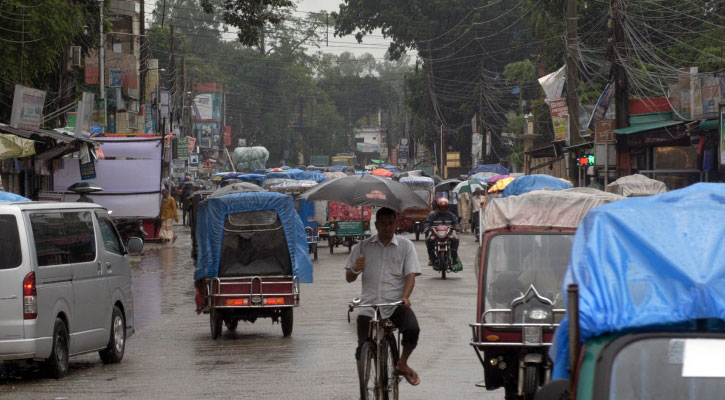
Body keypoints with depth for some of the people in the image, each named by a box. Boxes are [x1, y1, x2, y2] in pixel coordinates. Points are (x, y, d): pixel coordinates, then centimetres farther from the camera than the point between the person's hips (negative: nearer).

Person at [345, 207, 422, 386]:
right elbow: (349, 278, 12)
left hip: (396, 304, -1)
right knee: (362, 349, -8)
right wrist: (355, 269, -13)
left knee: (412, 329, -26)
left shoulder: (405, 245, 8)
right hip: (369, 304, 1)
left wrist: (405, 296, -20)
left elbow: (410, 274, -1)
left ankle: (402, 364, 2)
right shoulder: (363, 247, 11)